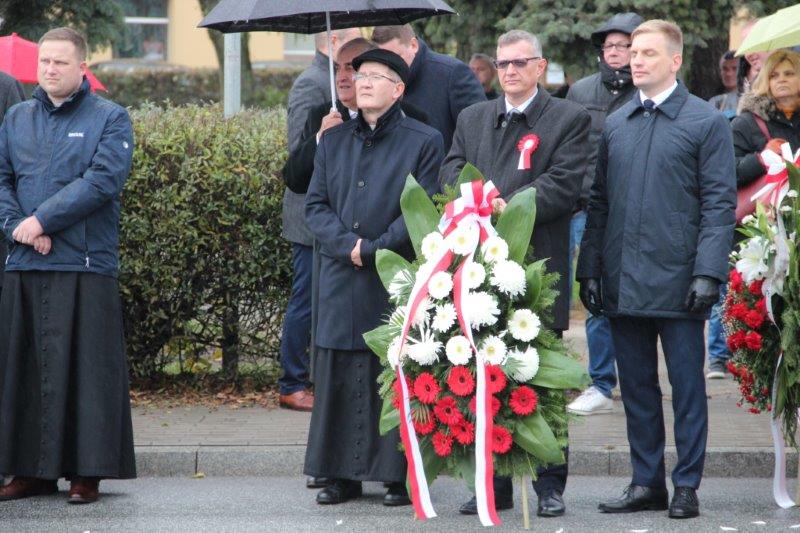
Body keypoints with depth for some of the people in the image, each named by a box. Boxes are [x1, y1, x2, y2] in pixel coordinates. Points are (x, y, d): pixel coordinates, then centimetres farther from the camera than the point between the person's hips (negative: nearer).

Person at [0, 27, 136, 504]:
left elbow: (103, 180, -12)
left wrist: (42, 220, -15)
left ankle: (87, 472, 2)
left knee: (83, 366, -3)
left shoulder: (110, 119, 1)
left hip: (85, 266, -5)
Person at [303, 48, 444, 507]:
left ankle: (400, 477, 4)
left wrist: (375, 248, -13)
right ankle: (342, 474, 10)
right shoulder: (334, 140, 15)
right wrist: (349, 244, -8)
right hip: (342, 282, 4)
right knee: (339, 379, 4)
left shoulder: (423, 141, 0)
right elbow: (316, 205, 10)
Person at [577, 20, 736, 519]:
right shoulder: (615, 124, 13)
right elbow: (598, 201, 14)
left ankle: (687, 486, 8)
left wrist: (708, 273, -14)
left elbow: (720, 203, -6)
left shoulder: (706, 122, -2)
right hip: (623, 284, 5)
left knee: (687, 386, 1)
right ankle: (647, 483, 17)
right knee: (637, 387, 9)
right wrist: (590, 268, 7)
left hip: (677, 282, -5)